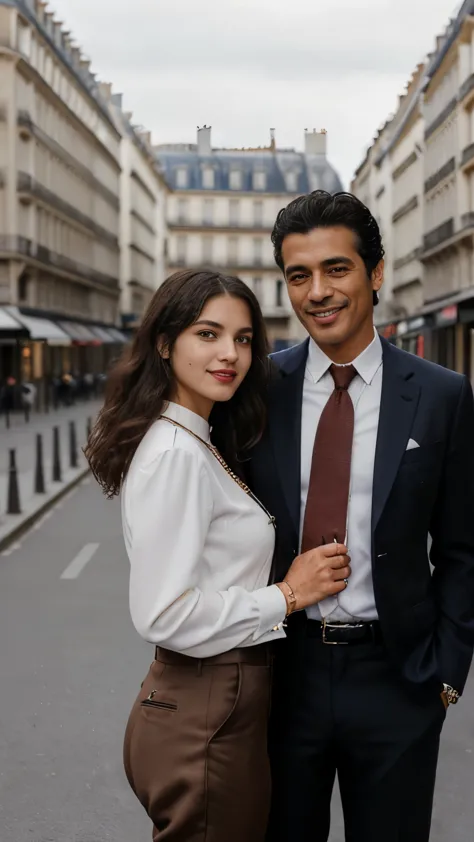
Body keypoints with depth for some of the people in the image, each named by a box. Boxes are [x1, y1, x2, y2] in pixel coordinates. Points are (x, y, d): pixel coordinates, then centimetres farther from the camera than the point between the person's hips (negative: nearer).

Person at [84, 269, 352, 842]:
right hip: (205, 715, -10)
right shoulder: (174, 454, -21)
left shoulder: (196, 445, 11)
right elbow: (165, 615, -25)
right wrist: (287, 594, -16)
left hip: (221, 702, 10)